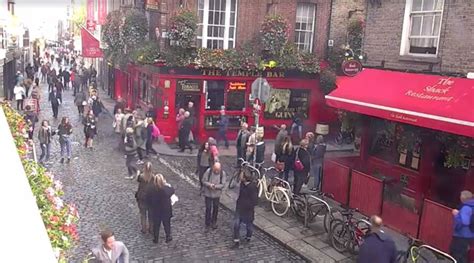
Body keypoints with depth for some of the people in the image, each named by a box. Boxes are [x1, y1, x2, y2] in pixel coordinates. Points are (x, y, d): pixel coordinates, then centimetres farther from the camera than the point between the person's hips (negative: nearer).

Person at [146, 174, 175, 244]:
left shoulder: (151, 190, -20)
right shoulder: (166, 189, -25)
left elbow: (148, 200, -8)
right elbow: (172, 190, -3)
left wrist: (152, 206, 7)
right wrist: (168, 185, 11)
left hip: (155, 211, 1)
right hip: (166, 211, -1)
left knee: (156, 225, 21)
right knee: (167, 224, 20)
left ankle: (155, 239, 35)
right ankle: (168, 237, 36)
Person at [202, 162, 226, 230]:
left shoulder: (223, 173, -14)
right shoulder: (208, 171, -18)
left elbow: (223, 184, -12)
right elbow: (204, 180, -11)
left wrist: (215, 186, -28)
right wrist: (209, 185, -29)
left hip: (217, 194, 2)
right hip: (208, 193, -2)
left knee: (215, 208, 17)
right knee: (208, 208, 3)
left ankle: (214, 222, 38)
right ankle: (207, 224, 19)